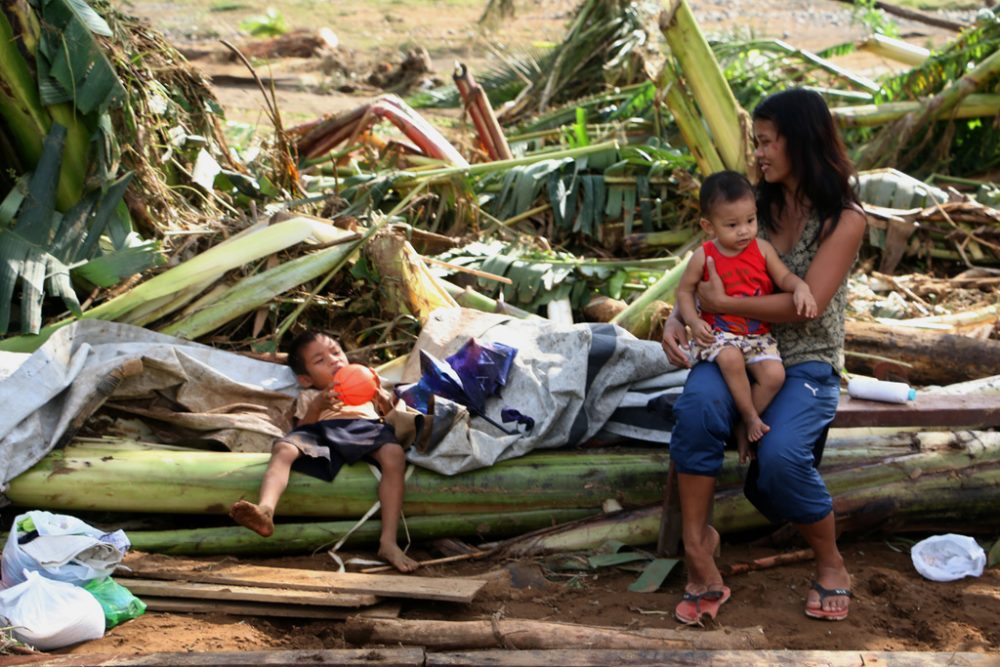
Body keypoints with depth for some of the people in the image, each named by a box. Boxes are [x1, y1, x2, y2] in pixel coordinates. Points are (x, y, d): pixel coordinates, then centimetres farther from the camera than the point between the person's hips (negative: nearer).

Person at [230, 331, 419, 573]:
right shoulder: (309, 396, 33)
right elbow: (301, 428, 16)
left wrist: (384, 400, 4)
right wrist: (316, 406, -1)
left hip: (367, 429, 0)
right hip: (322, 433, 0)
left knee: (394, 455, -35)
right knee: (283, 449, -31)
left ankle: (388, 542, -42)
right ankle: (265, 510, -59)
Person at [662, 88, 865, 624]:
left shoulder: (844, 219, -5)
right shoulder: (758, 204, 10)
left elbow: (806, 305, -15)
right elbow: (703, 277, 12)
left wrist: (723, 303, -15)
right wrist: (677, 319, -7)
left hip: (806, 363, -3)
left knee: (781, 455, -32)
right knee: (698, 404, -33)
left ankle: (831, 564, -5)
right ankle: (696, 545, -25)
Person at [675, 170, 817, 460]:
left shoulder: (762, 249, 1)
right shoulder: (704, 256, -5)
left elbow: (784, 277, 1)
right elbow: (684, 290, 1)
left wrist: (801, 287, -23)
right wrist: (693, 321, -15)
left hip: (758, 335, 3)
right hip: (719, 334, -3)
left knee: (774, 374, -22)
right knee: (731, 359, -36)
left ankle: (744, 428, -2)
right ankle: (751, 417, -16)